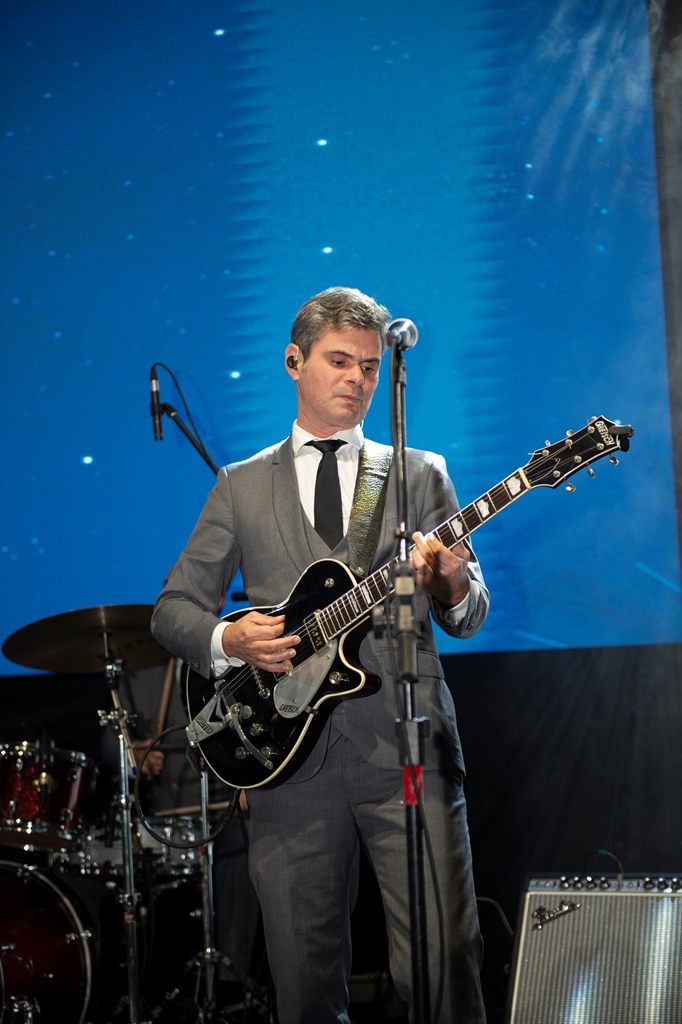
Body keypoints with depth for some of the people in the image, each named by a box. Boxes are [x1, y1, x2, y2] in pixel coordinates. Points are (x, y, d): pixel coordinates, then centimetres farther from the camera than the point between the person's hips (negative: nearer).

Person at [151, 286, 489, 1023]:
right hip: (290, 754, 1)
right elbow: (172, 608, 12)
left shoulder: (421, 474, 14)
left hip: (404, 746, -1)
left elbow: (469, 617, 10)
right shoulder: (241, 486, 15)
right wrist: (228, 640, -9)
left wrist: (450, 586, -13)